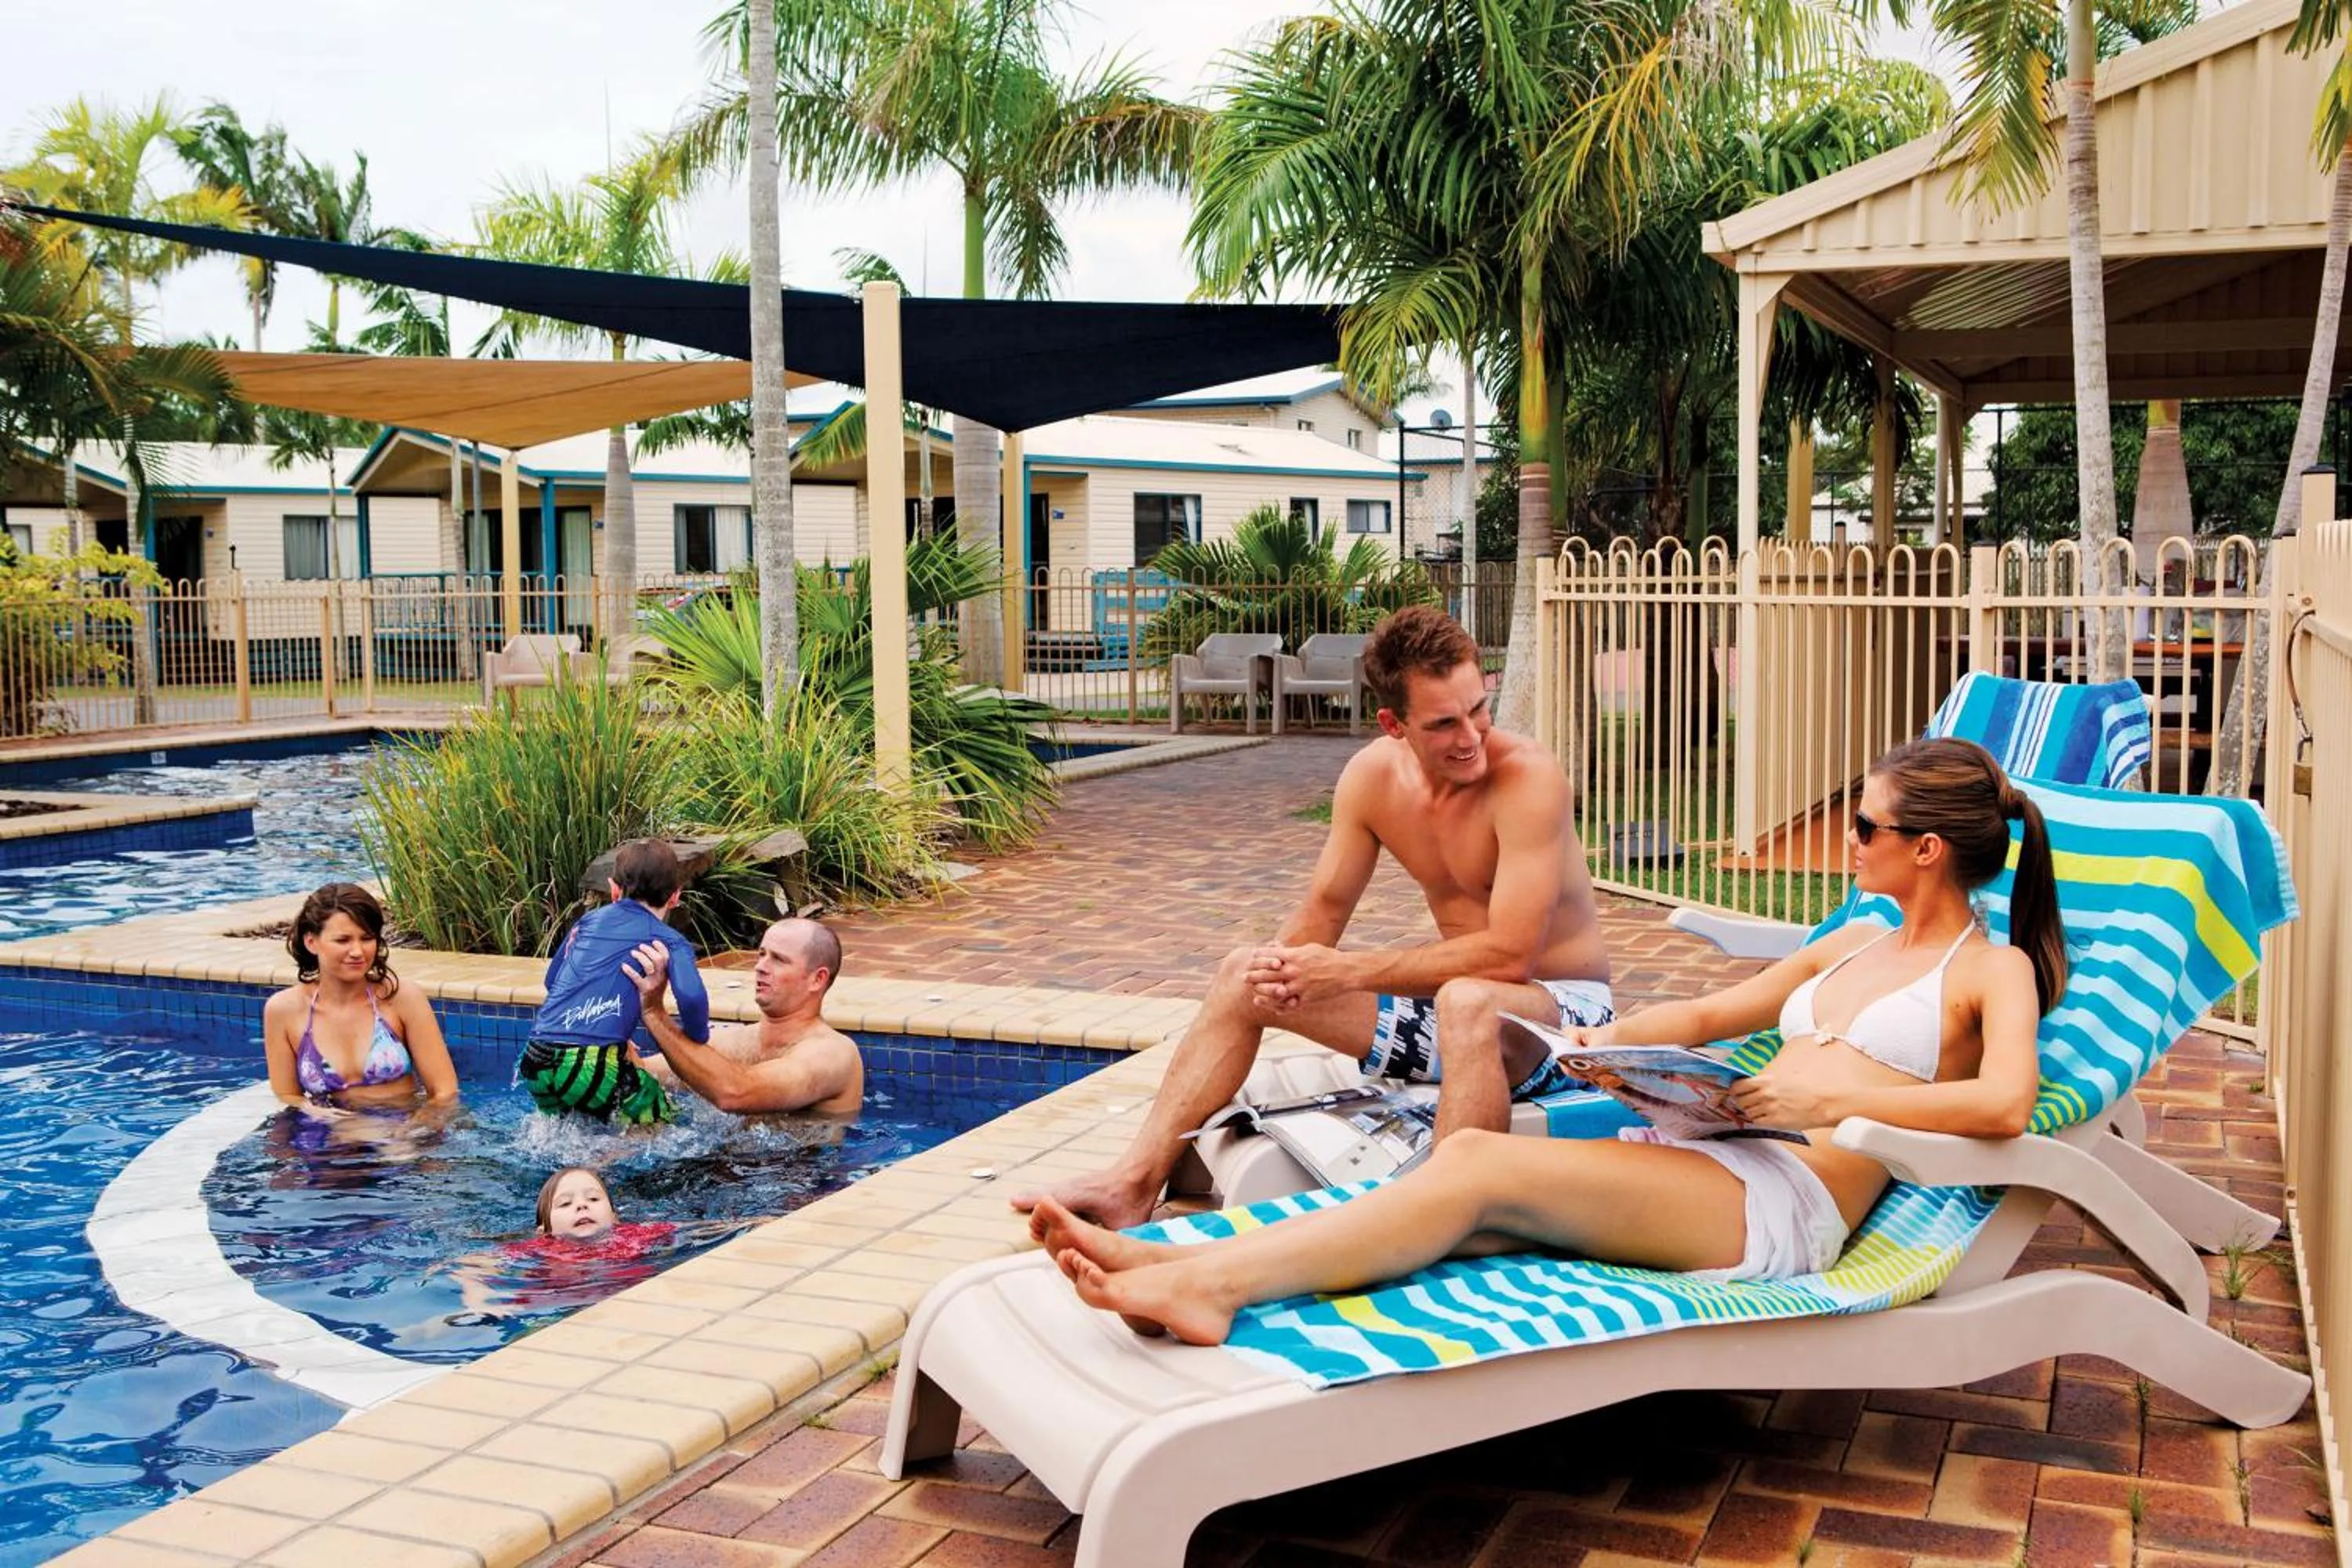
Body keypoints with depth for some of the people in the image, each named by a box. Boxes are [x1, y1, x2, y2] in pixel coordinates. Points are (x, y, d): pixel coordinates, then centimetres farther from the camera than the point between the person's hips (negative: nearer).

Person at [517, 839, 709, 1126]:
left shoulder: (590, 920, 20)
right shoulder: (671, 942, 4)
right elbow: (692, 997, -15)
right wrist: (698, 1039, 6)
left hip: (536, 1061, 6)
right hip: (593, 1065, -6)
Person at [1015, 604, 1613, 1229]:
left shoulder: (1527, 777, -24)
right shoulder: (1373, 774, -4)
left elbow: (1507, 954, -29)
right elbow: (1325, 907, 5)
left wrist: (1345, 971, -27)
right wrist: (1283, 966, -20)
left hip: (1564, 1010, -7)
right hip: (1448, 1001, 7)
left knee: (1468, 1001, -42)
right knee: (1243, 976, 2)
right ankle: (1136, 1182, 1)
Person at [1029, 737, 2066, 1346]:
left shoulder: (1995, 972, 6)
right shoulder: (1852, 948, 29)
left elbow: (2004, 1105, -16)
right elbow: (1706, 1015, 32)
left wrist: (1828, 1098, -13)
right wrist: (1613, 1037, 12)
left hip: (1787, 1202, -7)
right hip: (1703, 1155, 7)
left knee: (1482, 1166, -28)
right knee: (1467, 1167, -22)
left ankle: (1212, 1282, -38)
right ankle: (1186, 1267, -34)